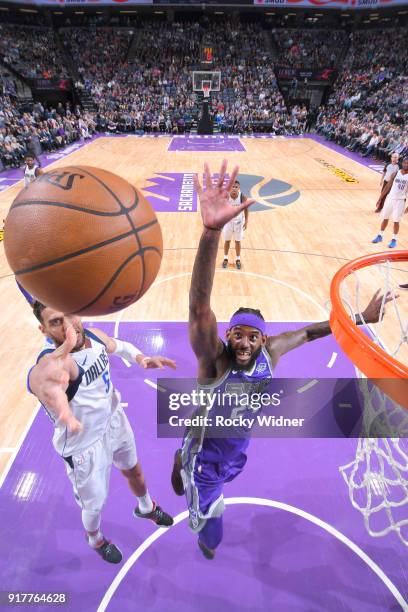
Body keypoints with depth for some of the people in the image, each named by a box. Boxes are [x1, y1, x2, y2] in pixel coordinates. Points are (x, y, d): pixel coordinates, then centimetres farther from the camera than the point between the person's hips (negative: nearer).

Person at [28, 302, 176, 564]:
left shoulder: (93, 335, -17)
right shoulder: (54, 360, -38)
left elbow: (120, 346, 7)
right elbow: (41, 375, -65)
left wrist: (141, 359, -12)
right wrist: (44, 379, -89)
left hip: (114, 420, 6)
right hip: (85, 445, -5)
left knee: (133, 470, 30)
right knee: (95, 504, 20)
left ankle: (146, 508, 64)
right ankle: (95, 540, 58)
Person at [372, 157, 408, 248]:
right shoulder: (396, 173, 0)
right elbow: (388, 187, 6)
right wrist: (380, 198, 3)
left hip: (400, 201, -2)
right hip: (390, 198, 2)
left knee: (396, 221, 3)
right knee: (385, 218, 11)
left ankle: (394, 240, 14)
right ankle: (380, 236, 25)